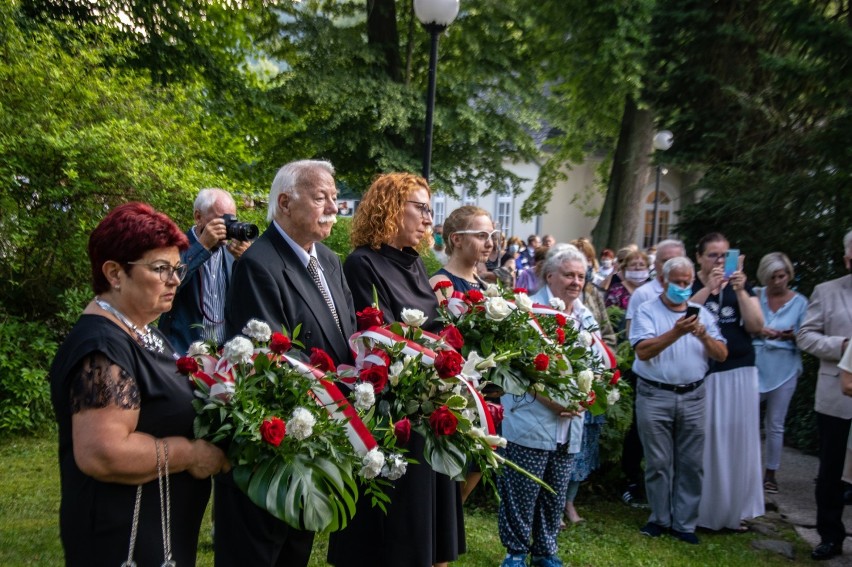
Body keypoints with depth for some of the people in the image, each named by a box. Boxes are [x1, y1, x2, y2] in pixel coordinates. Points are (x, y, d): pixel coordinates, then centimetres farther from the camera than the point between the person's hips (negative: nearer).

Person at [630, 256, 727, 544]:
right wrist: (676, 332, -24)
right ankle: (660, 518, 21)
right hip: (655, 396, -3)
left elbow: (721, 355, 4)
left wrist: (703, 336, -15)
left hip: (693, 397, 3)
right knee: (659, 462, 5)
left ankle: (684, 522, 19)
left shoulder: (702, 313, 9)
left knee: (691, 463, 8)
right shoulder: (647, 311, -2)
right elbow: (643, 351, -15)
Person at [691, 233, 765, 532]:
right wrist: (708, 289, -19)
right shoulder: (690, 286, 1)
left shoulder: (742, 286, 10)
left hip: (740, 373, 4)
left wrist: (740, 291, -11)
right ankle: (700, 509, 13)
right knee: (704, 442, 0)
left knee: (738, 439, 8)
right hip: (702, 374, -3)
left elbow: (755, 326, 0)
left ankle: (735, 509, 21)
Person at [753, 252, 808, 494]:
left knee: (775, 424, 9)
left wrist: (793, 336, -18)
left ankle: (770, 472, 21)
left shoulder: (800, 301, 2)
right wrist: (758, 331, -17)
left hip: (784, 368, 0)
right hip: (754, 364, 0)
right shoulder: (755, 295, 1)